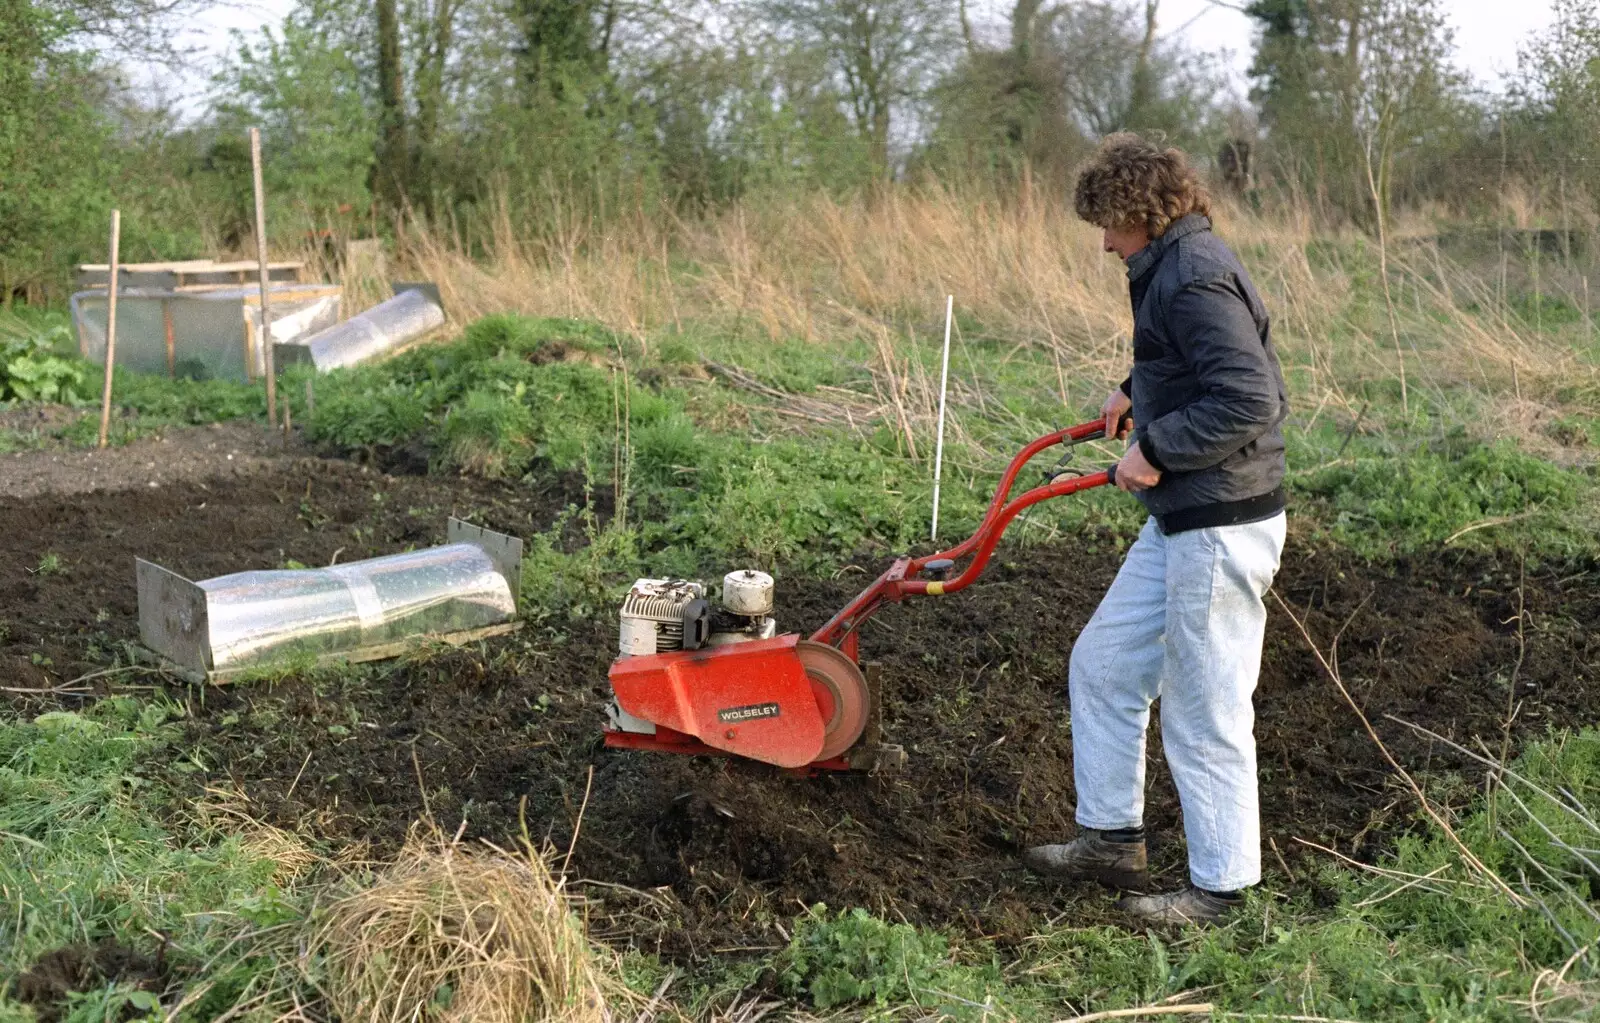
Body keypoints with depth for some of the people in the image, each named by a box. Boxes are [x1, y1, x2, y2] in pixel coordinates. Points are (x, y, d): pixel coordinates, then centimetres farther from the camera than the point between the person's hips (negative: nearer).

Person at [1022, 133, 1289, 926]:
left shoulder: (1195, 280, -20)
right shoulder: (1170, 269, 12)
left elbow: (1249, 400, -27)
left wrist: (1155, 449, -19)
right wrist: (1135, 392, 17)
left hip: (1220, 532, -11)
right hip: (1179, 525, 11)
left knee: (1205, 715, 0)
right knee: (1101, 666, 17)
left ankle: (1220, 887, 14)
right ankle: (1111, 839, 28)